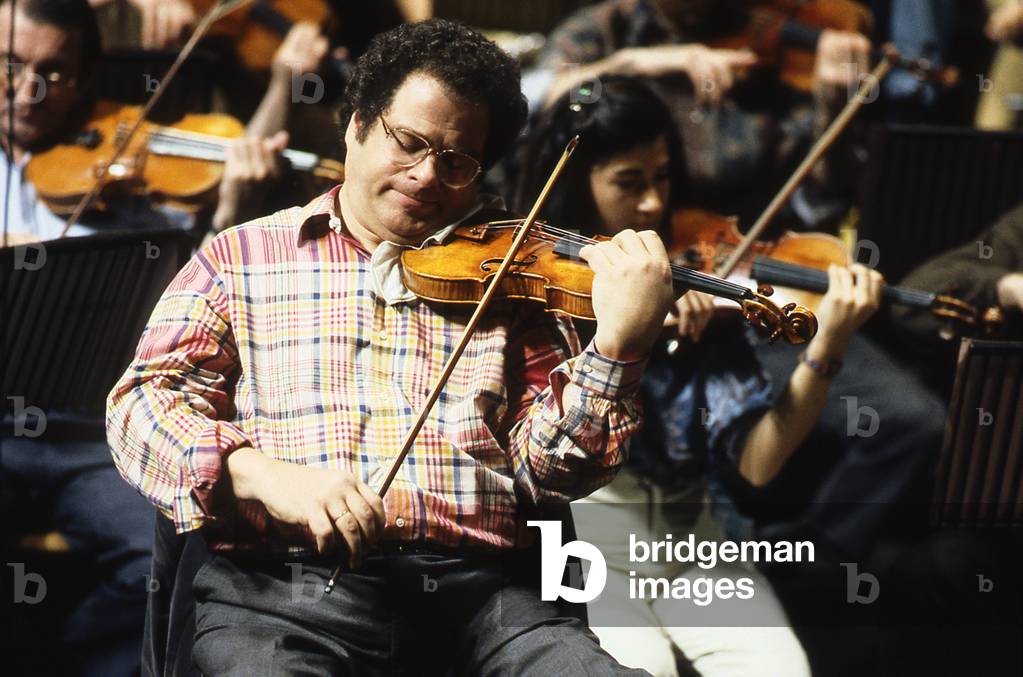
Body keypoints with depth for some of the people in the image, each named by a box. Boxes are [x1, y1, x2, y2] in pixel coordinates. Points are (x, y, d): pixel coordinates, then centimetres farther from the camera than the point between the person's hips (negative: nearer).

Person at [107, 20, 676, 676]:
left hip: (480, 593, 2)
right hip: (284, 592, -2)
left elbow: (550, 467, 8)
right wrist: (266, 475, -15)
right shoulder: (241, 257, 15)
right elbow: (144, 403, 3)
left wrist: (619, 344, -9)